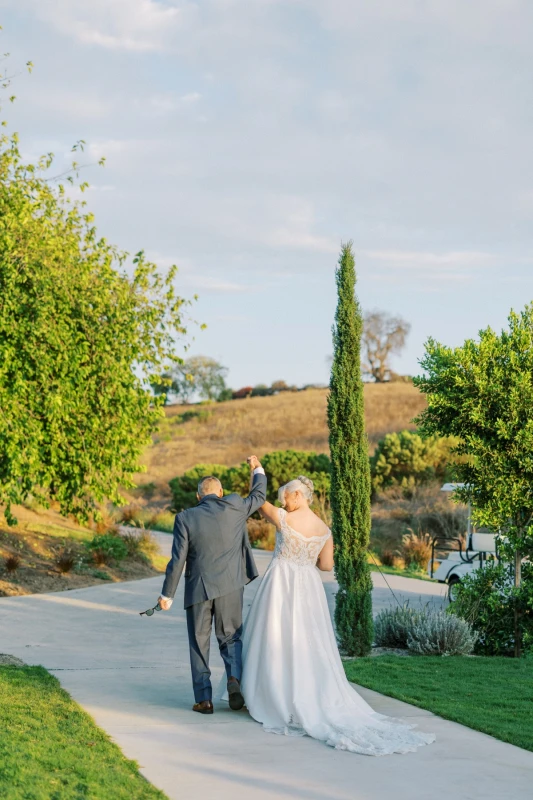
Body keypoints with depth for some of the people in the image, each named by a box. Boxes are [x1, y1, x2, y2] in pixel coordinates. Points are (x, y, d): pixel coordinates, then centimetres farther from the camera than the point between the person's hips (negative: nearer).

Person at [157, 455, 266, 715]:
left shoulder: (185, 518, -5)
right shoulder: (235, 507, -2)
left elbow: (178, 560, -6)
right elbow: (259, 496, 17)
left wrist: (167, 594, 1)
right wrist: (257, 470, 35)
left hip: (198, 589, -1)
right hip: (230, 588, 1)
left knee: (199, 644, 10)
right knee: (230, 638, 15)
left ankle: (204, 699, 8)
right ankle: (234, 677, -11)